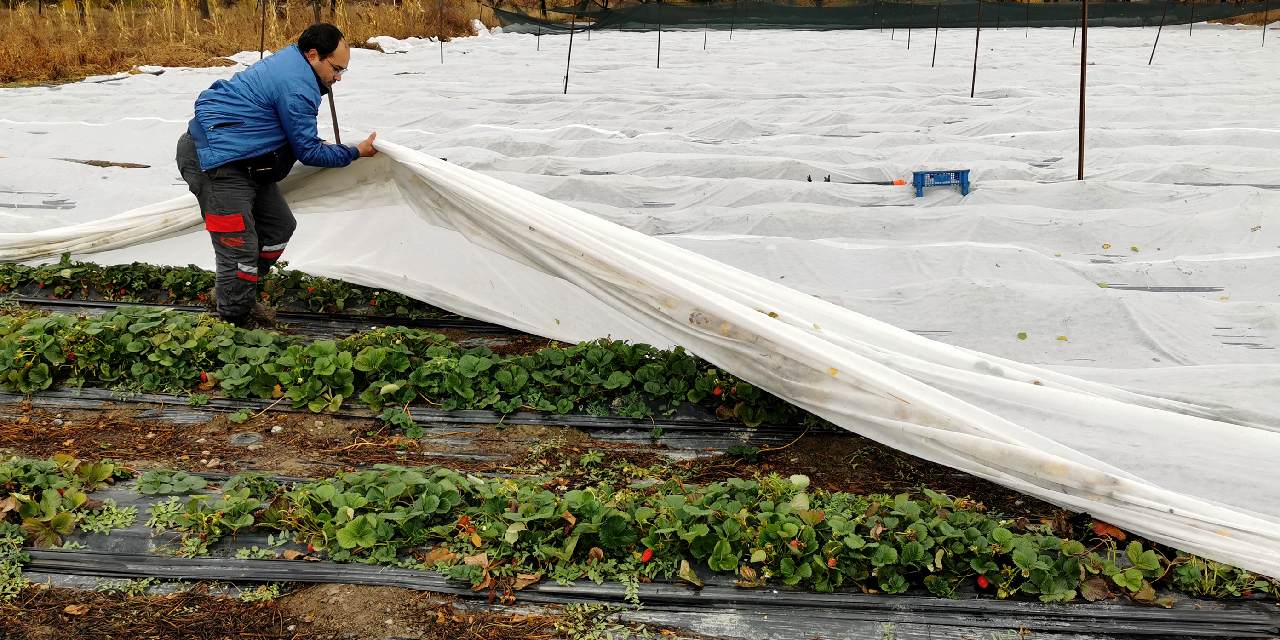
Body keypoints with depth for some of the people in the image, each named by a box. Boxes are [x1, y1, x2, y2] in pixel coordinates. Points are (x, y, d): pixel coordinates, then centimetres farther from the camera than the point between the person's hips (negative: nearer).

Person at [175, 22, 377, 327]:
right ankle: (235, 322, 0)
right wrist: (355, 152, -1)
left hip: (237, 160, 11)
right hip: (216, 162, -11)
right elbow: (307, 151, -10)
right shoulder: (297, 89, -20)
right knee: (240, 248, -11)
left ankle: (243, 297, 27)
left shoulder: (288, 60, 12)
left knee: (279, 226, 14)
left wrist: (320, 144, 23)